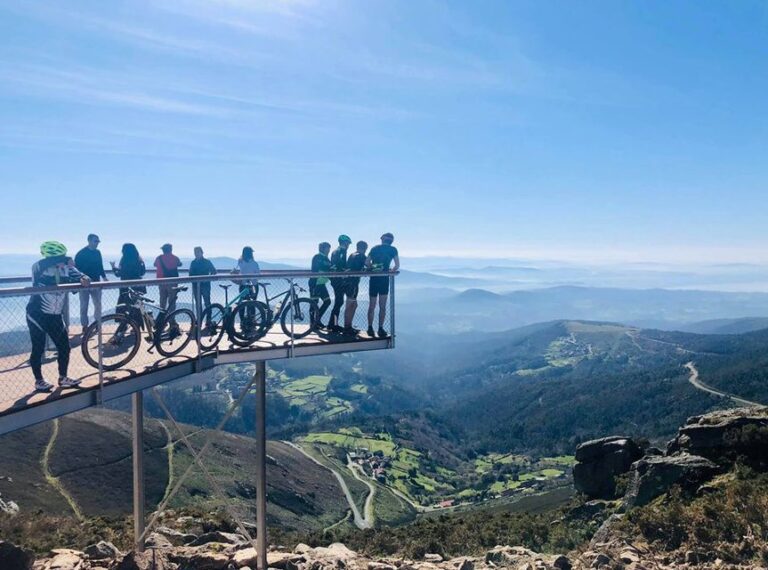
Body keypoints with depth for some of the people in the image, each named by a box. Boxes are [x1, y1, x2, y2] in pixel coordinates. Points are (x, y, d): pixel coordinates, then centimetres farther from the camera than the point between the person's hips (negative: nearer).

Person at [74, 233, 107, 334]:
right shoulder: (81, 253, -9)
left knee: (98, 304, 4)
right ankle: (84, 326, 12)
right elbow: (77, 268, -11)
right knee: (84, 306, 3)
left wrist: (104, 277, 9)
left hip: (96, 282, 4)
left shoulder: (97, 252, 7)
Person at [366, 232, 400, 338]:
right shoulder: (393, 249, 3)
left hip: (373, 278, 3)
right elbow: (397, 265, -1)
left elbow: (367, 263, 8)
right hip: (384, 278, -3)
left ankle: (370, 328, 12)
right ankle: (380, 329, 1)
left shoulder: (374, 248, 12)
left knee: (372, 305, 11)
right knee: (382, 306, 3)